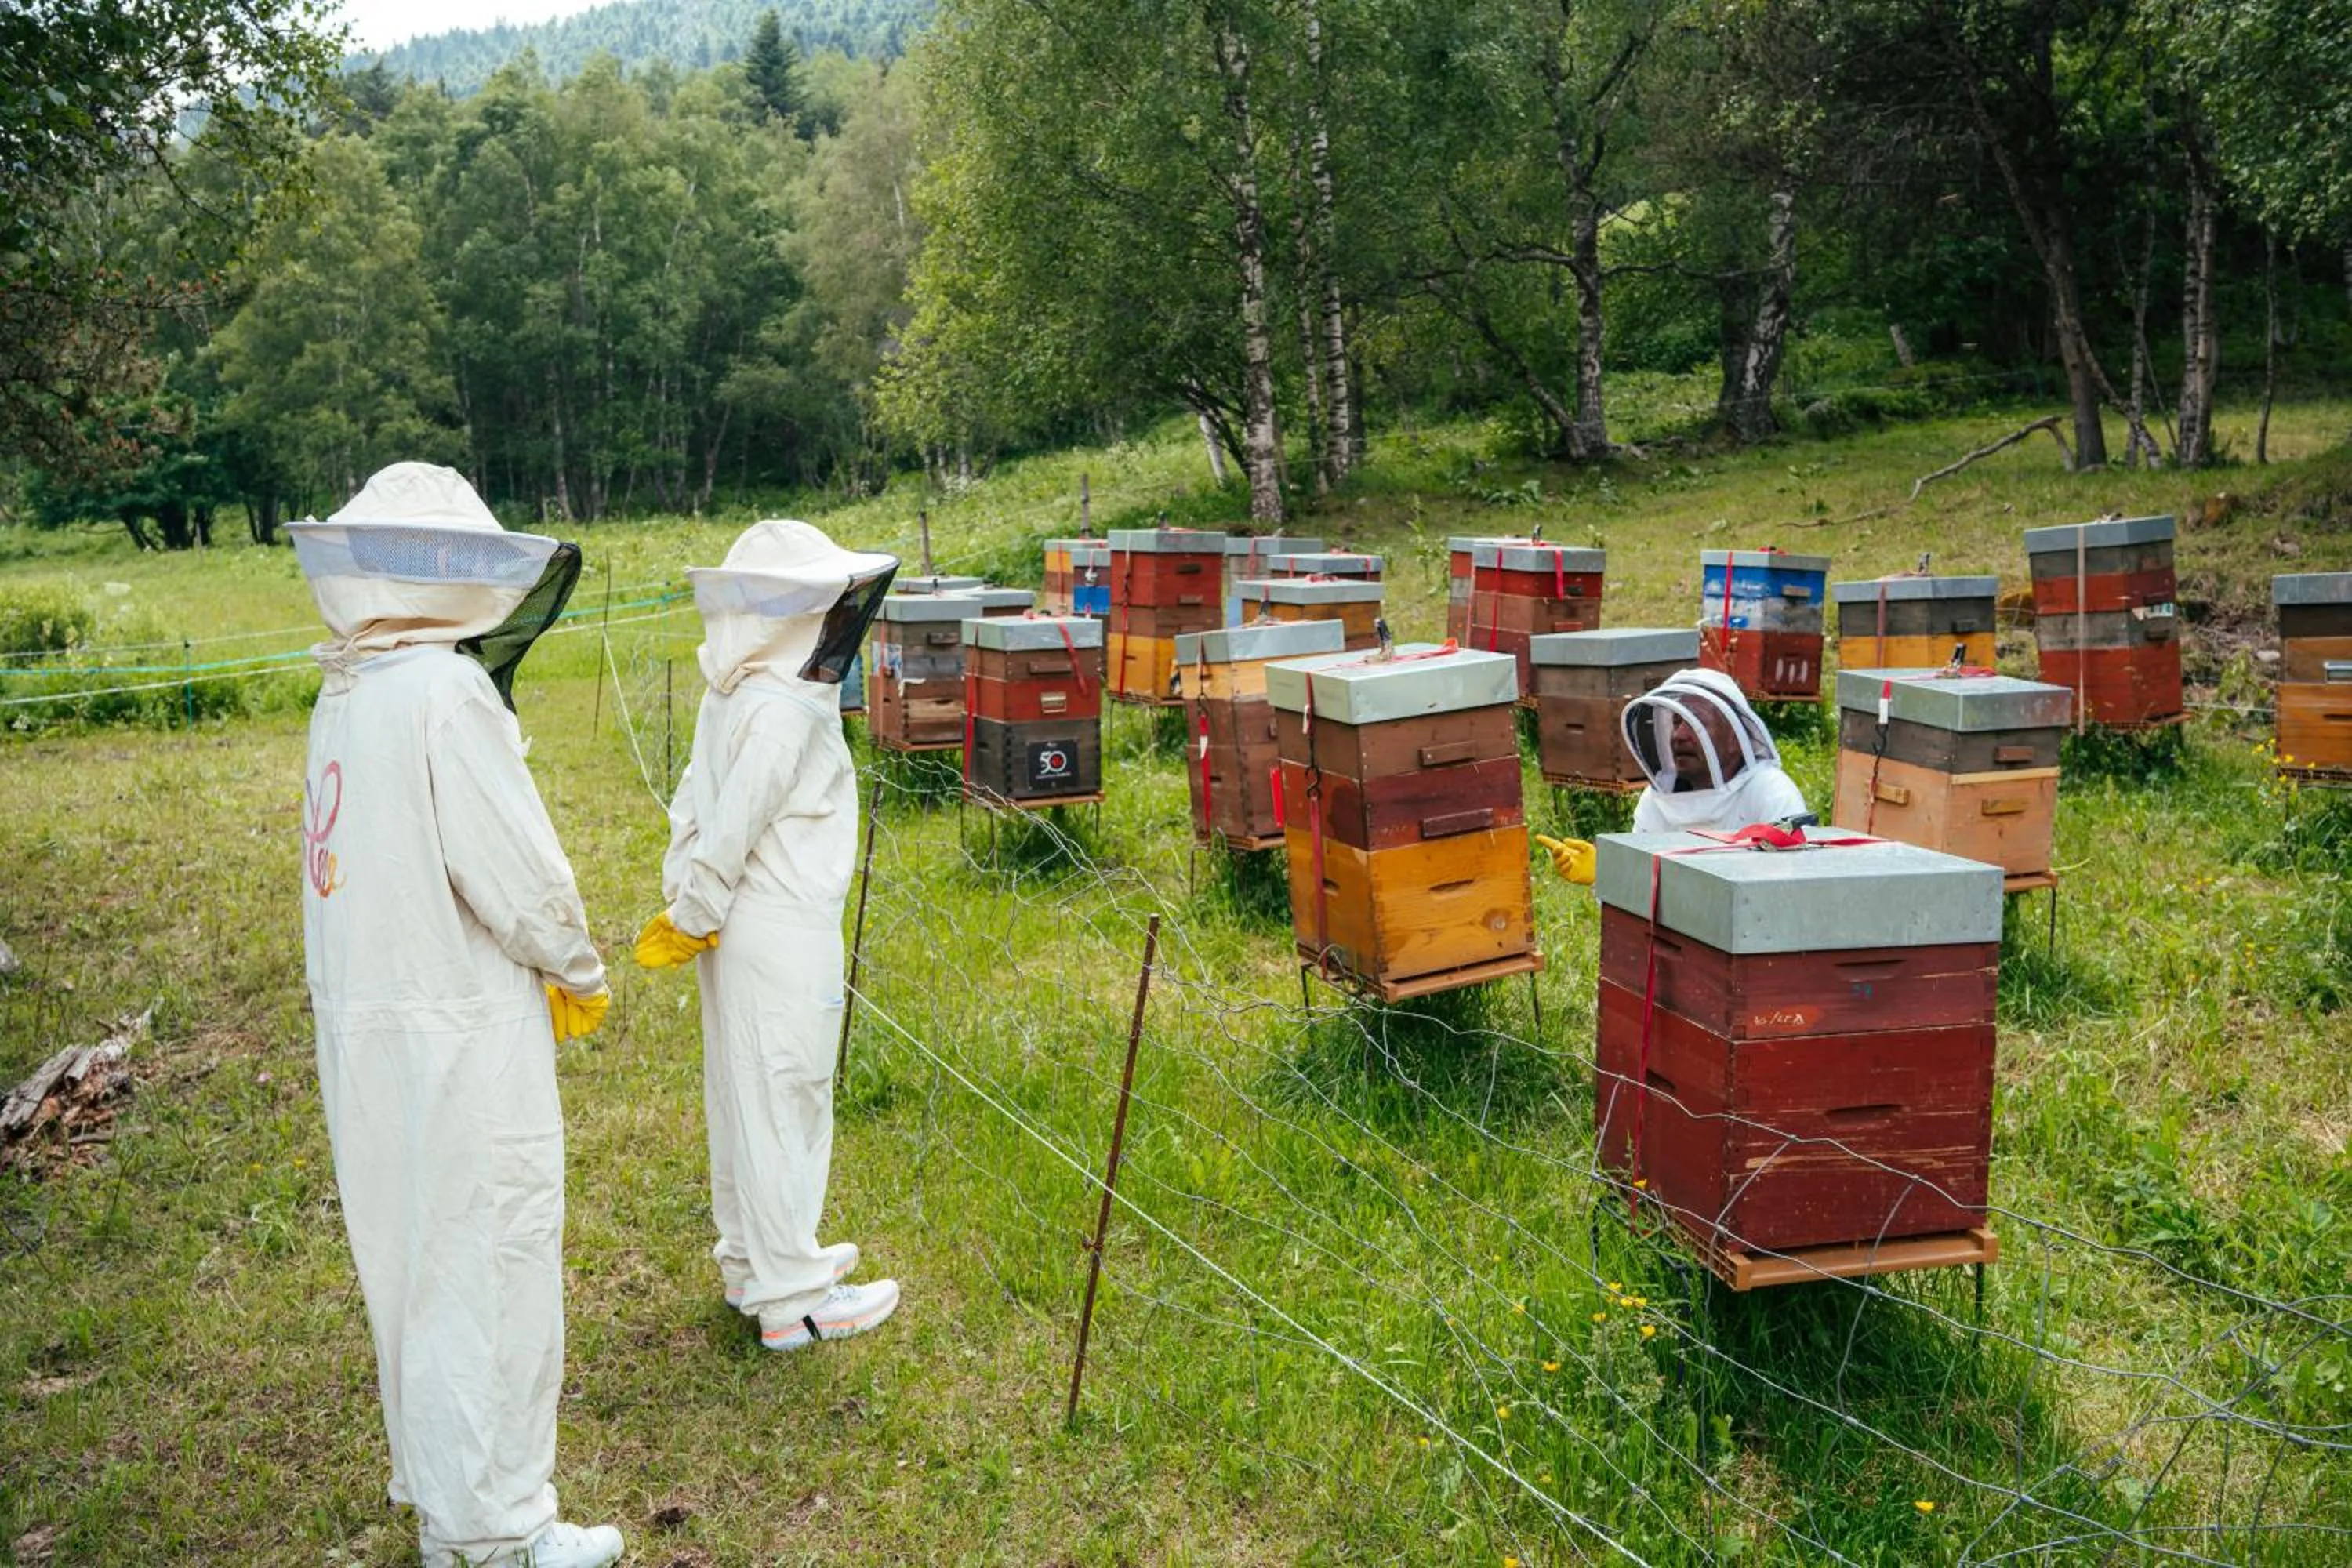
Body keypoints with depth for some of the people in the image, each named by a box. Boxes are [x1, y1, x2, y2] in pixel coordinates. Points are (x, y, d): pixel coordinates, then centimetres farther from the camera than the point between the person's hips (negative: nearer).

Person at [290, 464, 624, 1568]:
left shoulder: (344, 697, 6)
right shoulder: (445, 693, -20)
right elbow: (518, 876, -19)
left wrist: (535, 972, 13)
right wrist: (580, 976, -1)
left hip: (366, 1028, 9)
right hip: (460, 1037, -9)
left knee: (411, 1261, 19)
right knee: (487, 1270, 3)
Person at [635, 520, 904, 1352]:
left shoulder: (734, 694, 8)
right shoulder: (784, 710, -21)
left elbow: (697, 805, 11)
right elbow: (729, 827, -20)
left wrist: (684, 903, 11)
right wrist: (692, 919, -9)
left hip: (740, 932, 10)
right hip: (782, 938, -10)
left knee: (743, 1097, 18)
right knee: (787, 1106, 0)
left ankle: (752, 1261, 34)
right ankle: (791, 1298, 10)